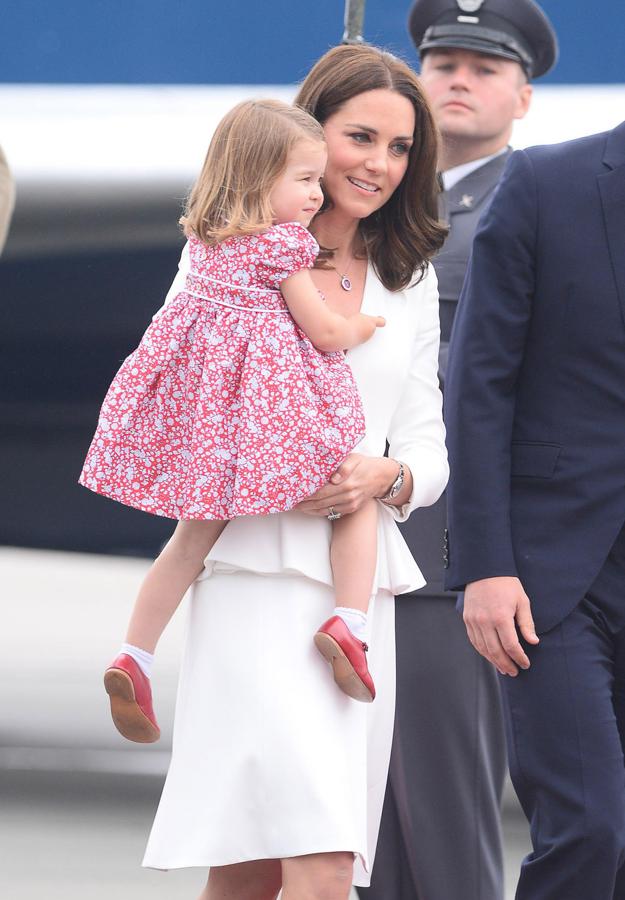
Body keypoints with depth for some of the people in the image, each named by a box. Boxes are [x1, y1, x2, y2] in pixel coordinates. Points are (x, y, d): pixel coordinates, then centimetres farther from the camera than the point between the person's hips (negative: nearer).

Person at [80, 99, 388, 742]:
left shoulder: (206, 237, 11)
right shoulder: (284, 244, -11)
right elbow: (323, 332, -8)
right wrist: (364, 326, 13)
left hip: (203, 385, 7)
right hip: (271, 396, -7)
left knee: (197, 533, 14)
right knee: (358, 496, 9)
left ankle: (134, 655, 5)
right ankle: (347, 621, -11)